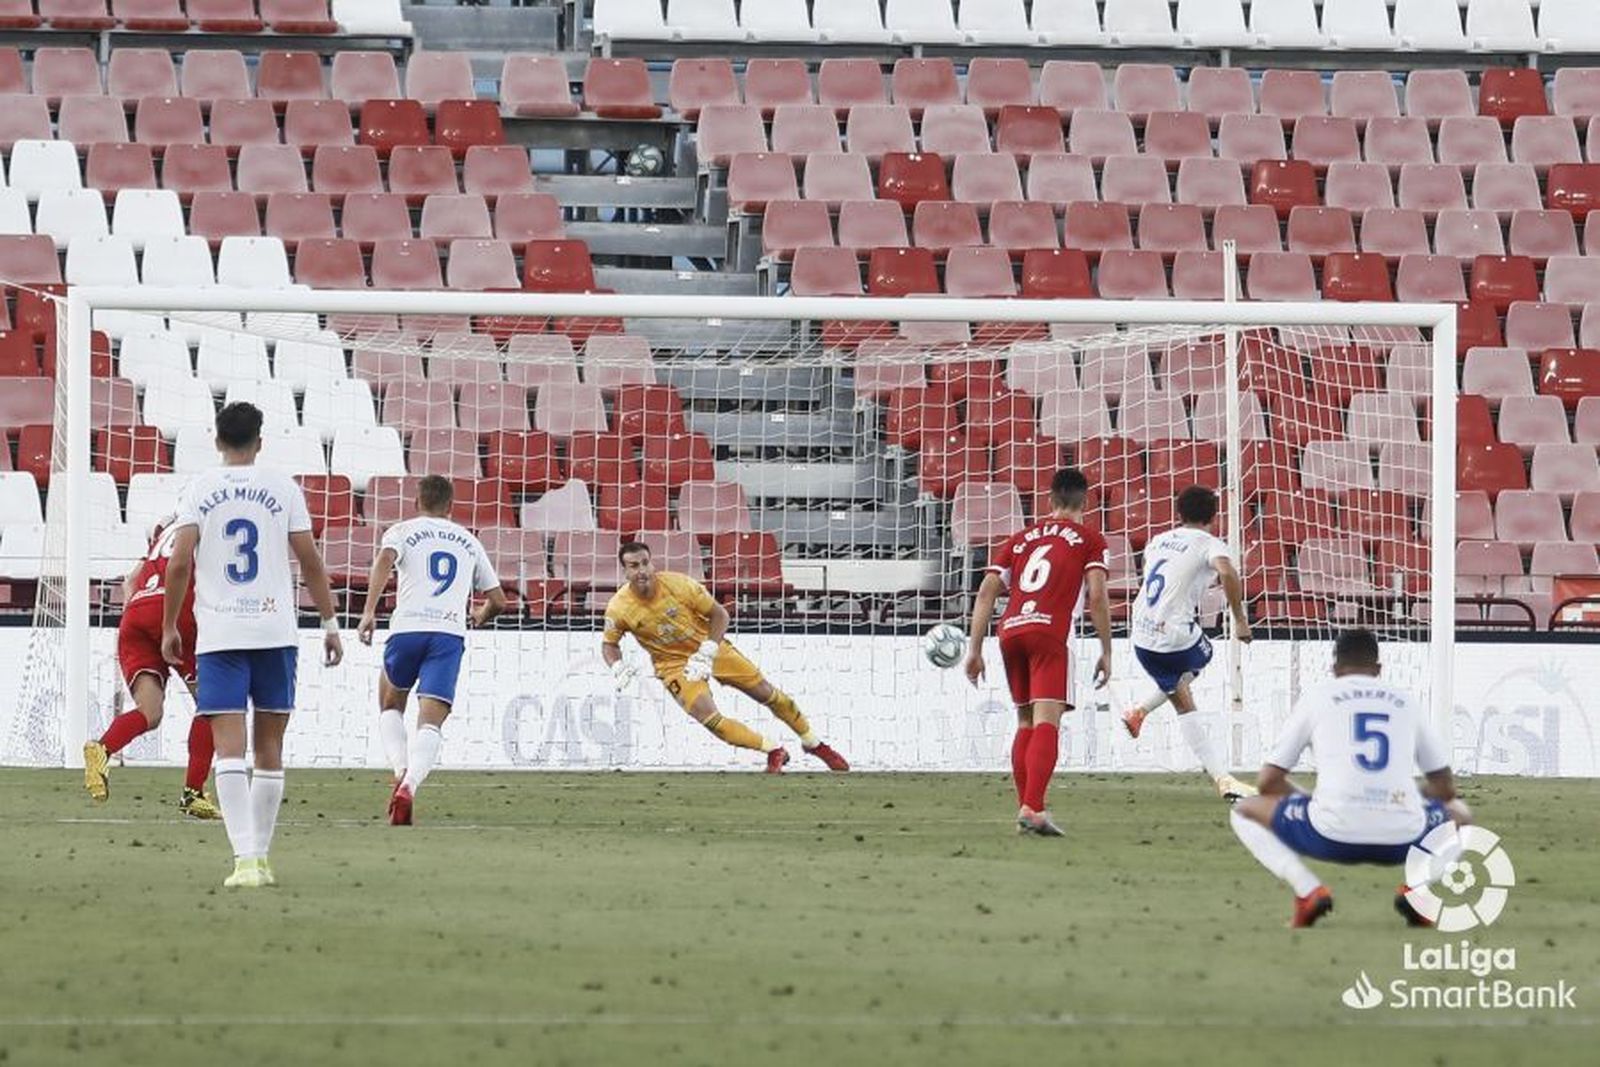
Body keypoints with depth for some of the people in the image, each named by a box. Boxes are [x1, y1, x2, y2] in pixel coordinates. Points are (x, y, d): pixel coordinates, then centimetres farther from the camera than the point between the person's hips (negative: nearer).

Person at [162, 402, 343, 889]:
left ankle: (245, 857, -21)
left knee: (229, 747, -7)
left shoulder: (199, 489, 2)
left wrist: (169, 627, 5)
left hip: (218, 635, -1)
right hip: (276, 630, 1)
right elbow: (310, 561, 3)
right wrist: (330, 622, 11)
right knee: (270, 748, 11)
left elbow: (179, 563, -5)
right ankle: (261, 855, 15)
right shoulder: (282, 487, 4)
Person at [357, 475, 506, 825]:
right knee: (430, 722, -6)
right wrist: (479, 616, 49)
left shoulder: (402, 531, 15)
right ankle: (410, 785, -32)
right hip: (450, 633, 1)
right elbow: (497, 601, 26)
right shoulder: (469, 542, 24)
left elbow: (385, 559, -9)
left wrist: (369, 612, -15)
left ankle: (401, 772, -2)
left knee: (390, 707, 23)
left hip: (407, 628, -1)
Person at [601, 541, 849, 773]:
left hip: (709, 648, 0)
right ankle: (774, 752, -3)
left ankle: (815, 744, 27)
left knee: (767, 693, 5)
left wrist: (706, 654, -22)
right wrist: (618, 668, -21)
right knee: (709, 718, -22)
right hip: (673, 664, 0)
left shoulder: (679, 584, -22)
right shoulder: (619, 609, -19)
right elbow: (609, 644, 0)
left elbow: (719, 614, -11)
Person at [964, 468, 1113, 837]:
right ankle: (1033, 807, -28)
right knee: (1047, 722, -12)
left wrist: (975, 650, 18)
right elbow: (1097, 597, -2)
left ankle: (1025, 808, 17)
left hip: (1010, 631, 5)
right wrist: (1106, 653, 3)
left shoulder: (1021, 539, 23)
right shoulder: (1089, 540, 10)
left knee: (1026, 723, 18)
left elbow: (986, 592, 16)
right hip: (1048, 634, -5)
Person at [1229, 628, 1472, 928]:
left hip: (1334, 835, -2)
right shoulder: (1404, 700, 20)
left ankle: (1307, 889, -2)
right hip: (1402, 839, 2)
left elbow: (1268, 782, 15)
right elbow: (1445, 787, 24)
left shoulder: (1318, 695, 14)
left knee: (1243, 813, 23)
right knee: (1459, 815, 35)